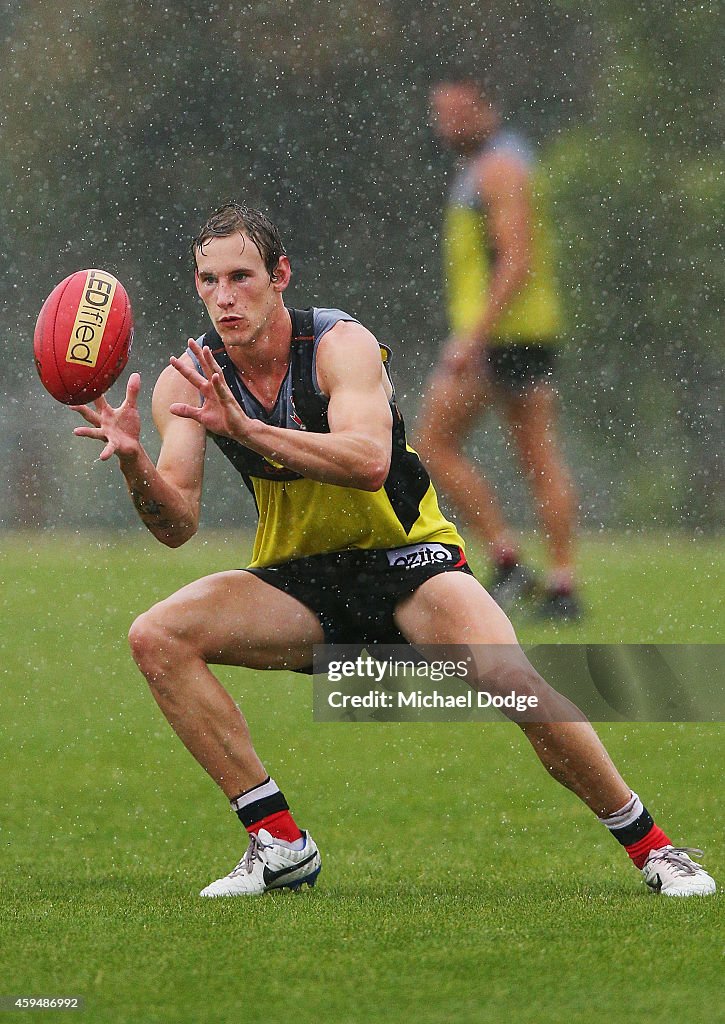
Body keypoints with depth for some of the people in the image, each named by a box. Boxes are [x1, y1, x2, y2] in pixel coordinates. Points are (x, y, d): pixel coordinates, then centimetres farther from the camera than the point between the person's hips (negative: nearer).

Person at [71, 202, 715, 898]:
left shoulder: (340, 344, -18)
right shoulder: (189, 379, -7)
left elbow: (368, 461, -36)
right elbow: (178, 524, -13)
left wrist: (243, 427, -46)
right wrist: (133, 461, -34)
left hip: (406, 555, -4)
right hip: (297, 577, 4)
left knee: (507, 677, -29)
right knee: (156, 637, -20)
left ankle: (650, 846, -9)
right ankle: (279, 843, -14)